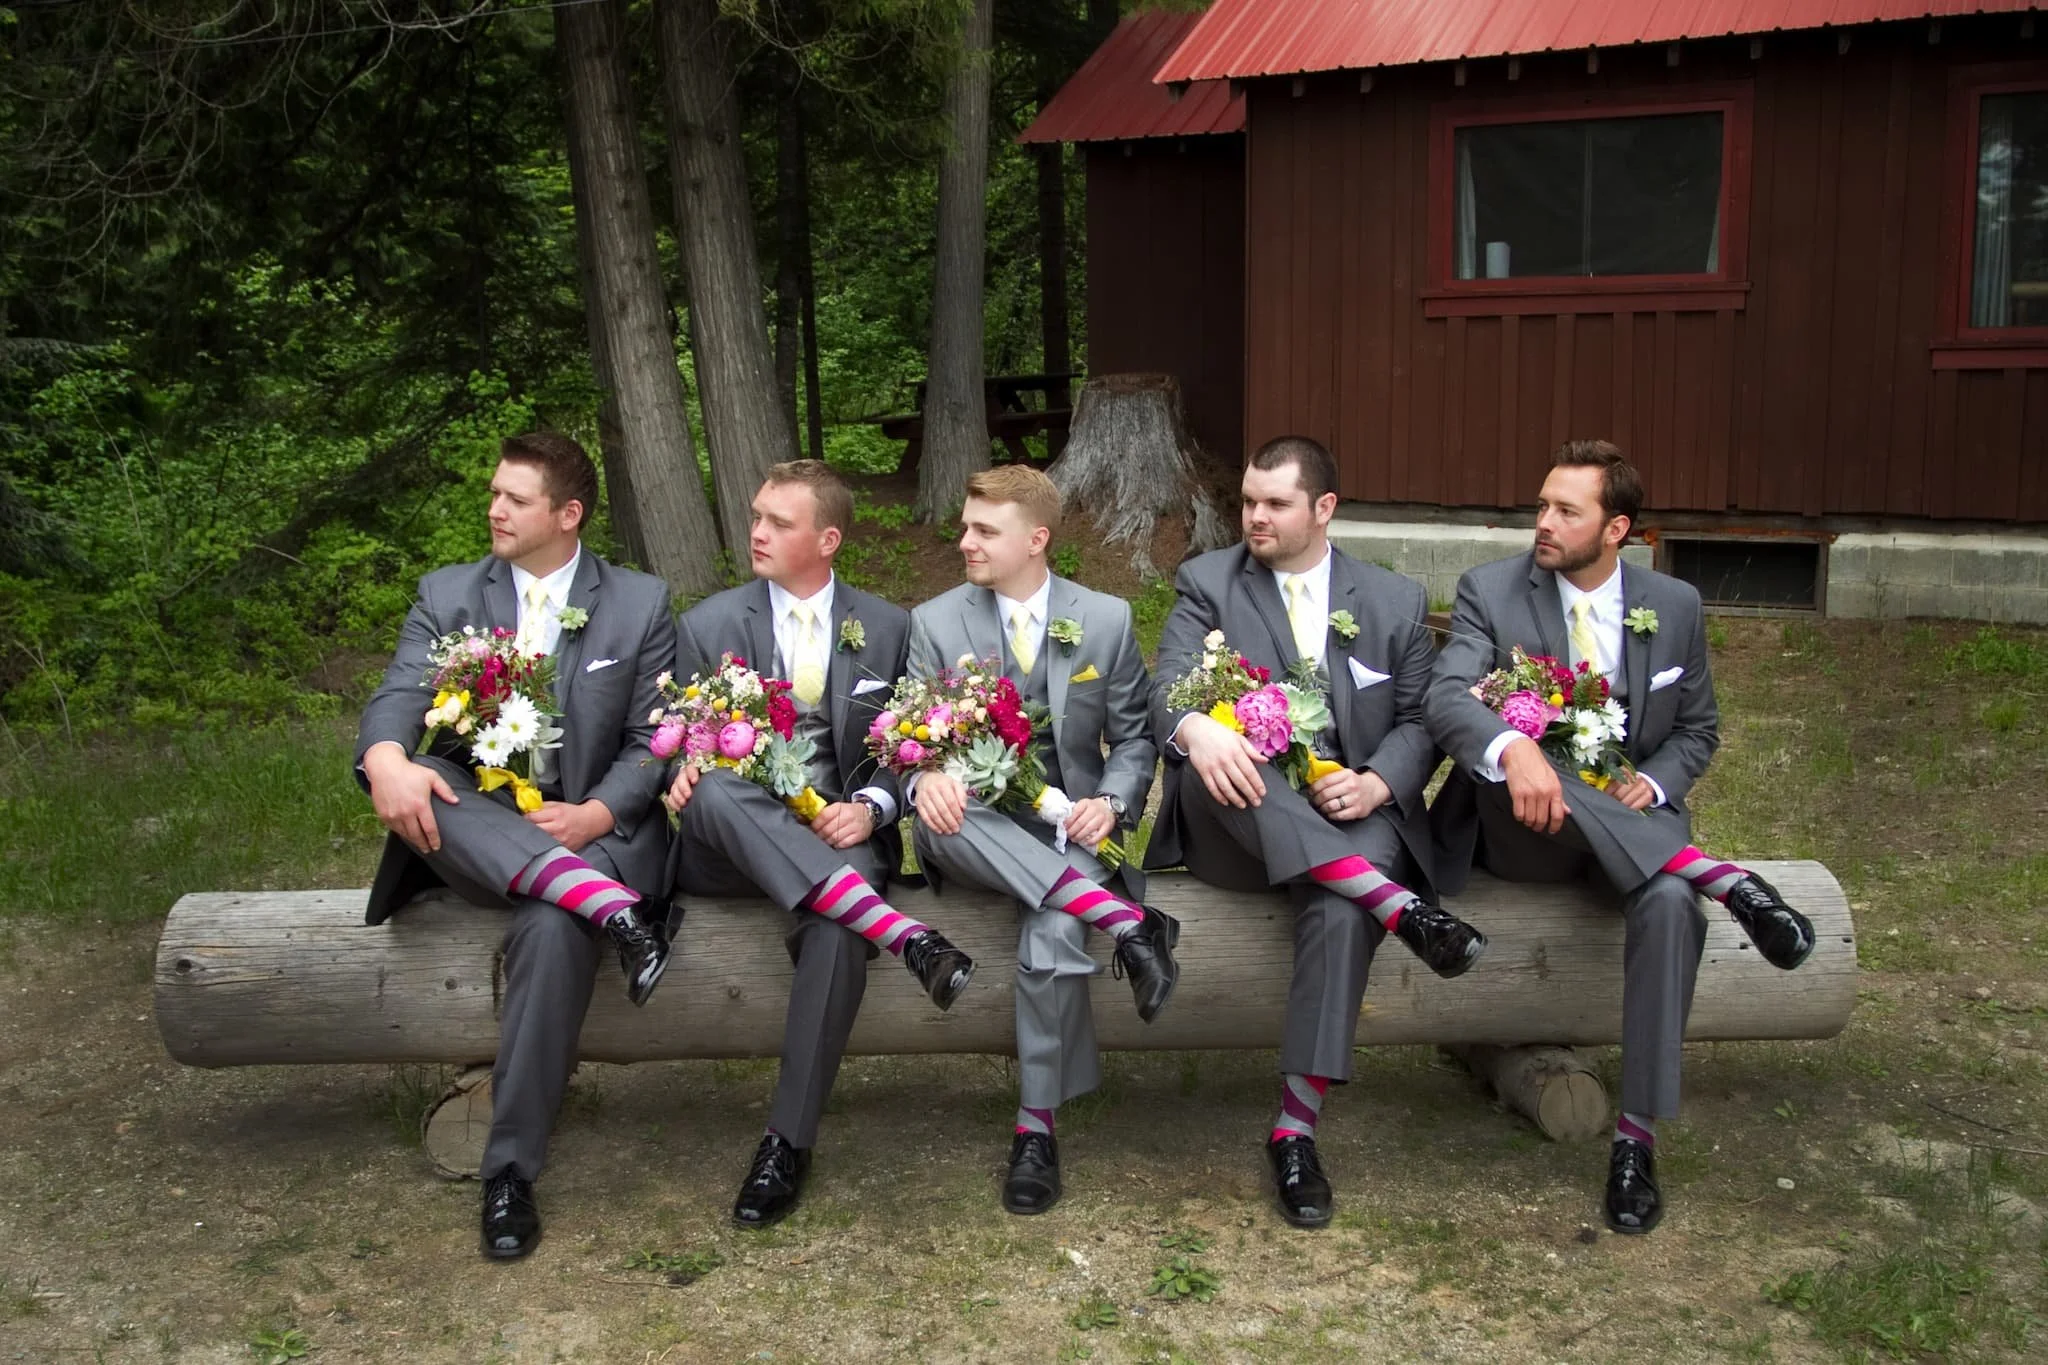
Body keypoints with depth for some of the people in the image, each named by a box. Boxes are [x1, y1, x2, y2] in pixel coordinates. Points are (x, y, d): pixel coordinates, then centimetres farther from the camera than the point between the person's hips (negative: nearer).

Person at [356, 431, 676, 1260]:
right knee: (418, 776, -31)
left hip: (588, 829, -2)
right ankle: (613, 909, -40)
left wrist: (597, 814, -17)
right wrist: (386, 759, -30)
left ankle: (510, 1172, -24)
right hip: (473, 828, 3)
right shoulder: (446, 596, 9)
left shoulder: (641, 604, 5)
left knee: (552, 929, -35)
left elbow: (652, 741, 1)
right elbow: (396, 702, -6)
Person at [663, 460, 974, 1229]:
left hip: (841, 840, 0)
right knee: (715, 791, -36)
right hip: (730, 846, 1)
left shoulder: (887, 629, 10)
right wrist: (685, 772, -13)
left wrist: (869, 809, -11)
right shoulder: (708, 626, 10)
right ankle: (900, 933, -44)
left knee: (836, 929, -36)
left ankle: (789, 1139, -24)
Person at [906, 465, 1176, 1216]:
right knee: (939, 814, -36)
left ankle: (1037, 1127, -15)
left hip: (1067, 823, -1)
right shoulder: (935, 623, 3)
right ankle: (1121, 916, -35)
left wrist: (1111, 802, -12)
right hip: (975, 828, 1)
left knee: (1053, 935, -32)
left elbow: (1132, 737, 9)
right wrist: (926, 778, -24)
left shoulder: (1107, 619, 4)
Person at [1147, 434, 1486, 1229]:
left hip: (1351, 816, 0)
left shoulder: (1396, 601, 12)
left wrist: (1378, 783, -14)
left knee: (1342, 909, -35)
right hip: (1236, 821, 0)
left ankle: (1296, 1126, -27)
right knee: (1212, 757, -36)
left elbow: (1419, 719, 8)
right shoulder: (1207, 583, 7)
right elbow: (1170, 685, -8)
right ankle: (1401, 906, -40)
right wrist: (1197, 729, -34)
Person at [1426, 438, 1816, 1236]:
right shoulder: (1490, 591, -3)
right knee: (1516, 770, -37)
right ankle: (1720, 878, -33)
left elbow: (1698, 729, 14)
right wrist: (1512, 749, -41)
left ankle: (1638, 1135, -26)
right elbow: (1446, 699, -19)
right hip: (1521, 829, -1)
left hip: (1632, 817, 1)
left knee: (1669, 902, -33)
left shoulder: (1675, 607, 6)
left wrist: (1653, 783, -9)